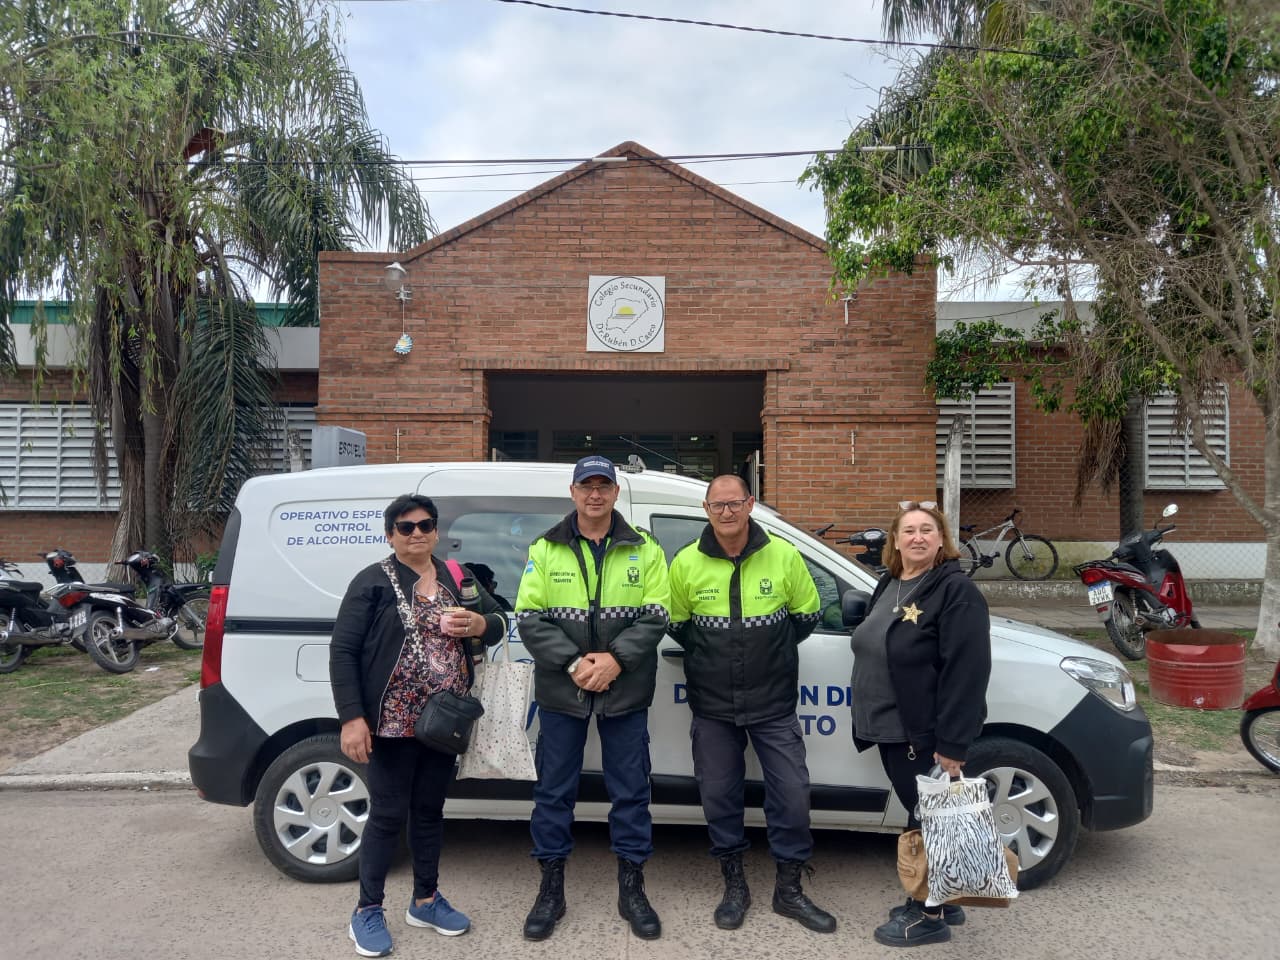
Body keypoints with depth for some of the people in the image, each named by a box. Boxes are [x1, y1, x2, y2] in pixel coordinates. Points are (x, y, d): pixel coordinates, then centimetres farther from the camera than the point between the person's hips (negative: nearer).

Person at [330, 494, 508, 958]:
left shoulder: (458, 579, 8)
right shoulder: (373, 582, -7)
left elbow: (499, 621, 14)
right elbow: (342, 651, -9)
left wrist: (481, 625, -11)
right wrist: (352, 718, -16)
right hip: (392, 723, -4)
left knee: (430, 810, 16)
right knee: (388, 814, 3)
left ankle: (425, 900, 31)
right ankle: (367, 911, 20)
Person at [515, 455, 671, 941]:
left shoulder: (644, 549, 2)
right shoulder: (544, 549, 1)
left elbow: (655, 615, -3)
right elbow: (530, 619, -4)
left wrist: (616, 659, -17)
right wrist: (573, 663, -16)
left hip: (625, 691, 0)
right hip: (561, 690, 0)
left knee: (630, 790, 8)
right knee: (554, 790, 9)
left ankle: (632, 888, 24)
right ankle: (551, 888, 25)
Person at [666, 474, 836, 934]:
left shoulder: (784, 557, -7)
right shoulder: (686, 564, -6)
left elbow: (806, 615, 6)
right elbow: (676, 625, 7)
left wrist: (771, 651, 6)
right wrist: (710, 656, 5)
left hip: (774, 702, 0)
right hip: (712, 706, 1)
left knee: (792, 792, 3)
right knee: (718, 795, 9)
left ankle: (789, 890, 23)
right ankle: (734, 886, 29)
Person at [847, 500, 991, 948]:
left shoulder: (956, 591, -15)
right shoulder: (888, 586, 12)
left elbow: (966, 673, -21)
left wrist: (952, 743, -24)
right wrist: (868, 721, 19)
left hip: (928, 735, -8)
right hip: (892, 730, 8)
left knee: (930, 820, 4)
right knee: (918, 816, 18)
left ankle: (929, 914, 18)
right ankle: (940, 902, 33)